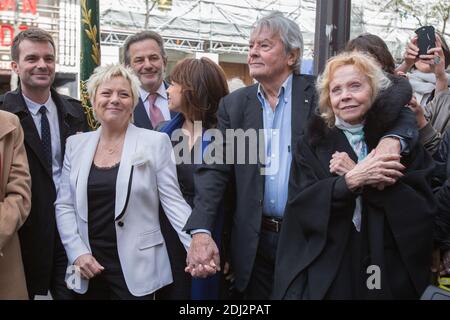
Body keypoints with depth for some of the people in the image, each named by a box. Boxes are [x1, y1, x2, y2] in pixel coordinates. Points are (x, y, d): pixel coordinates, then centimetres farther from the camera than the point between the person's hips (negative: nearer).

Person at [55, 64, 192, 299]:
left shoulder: (156, 142, -4)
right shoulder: (77, 144, 5)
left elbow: (173, 201, -7)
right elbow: (64, 205, 6)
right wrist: (78, 252, -6)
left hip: (136, 268, -3)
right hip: (88, 266, 3)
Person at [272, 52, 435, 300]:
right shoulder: (313, 143, 2)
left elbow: (424, 211, -9)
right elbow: (299, 206, -10)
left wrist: (355, 176, -16)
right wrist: (352, 180, -24)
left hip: (389, 273, 1)